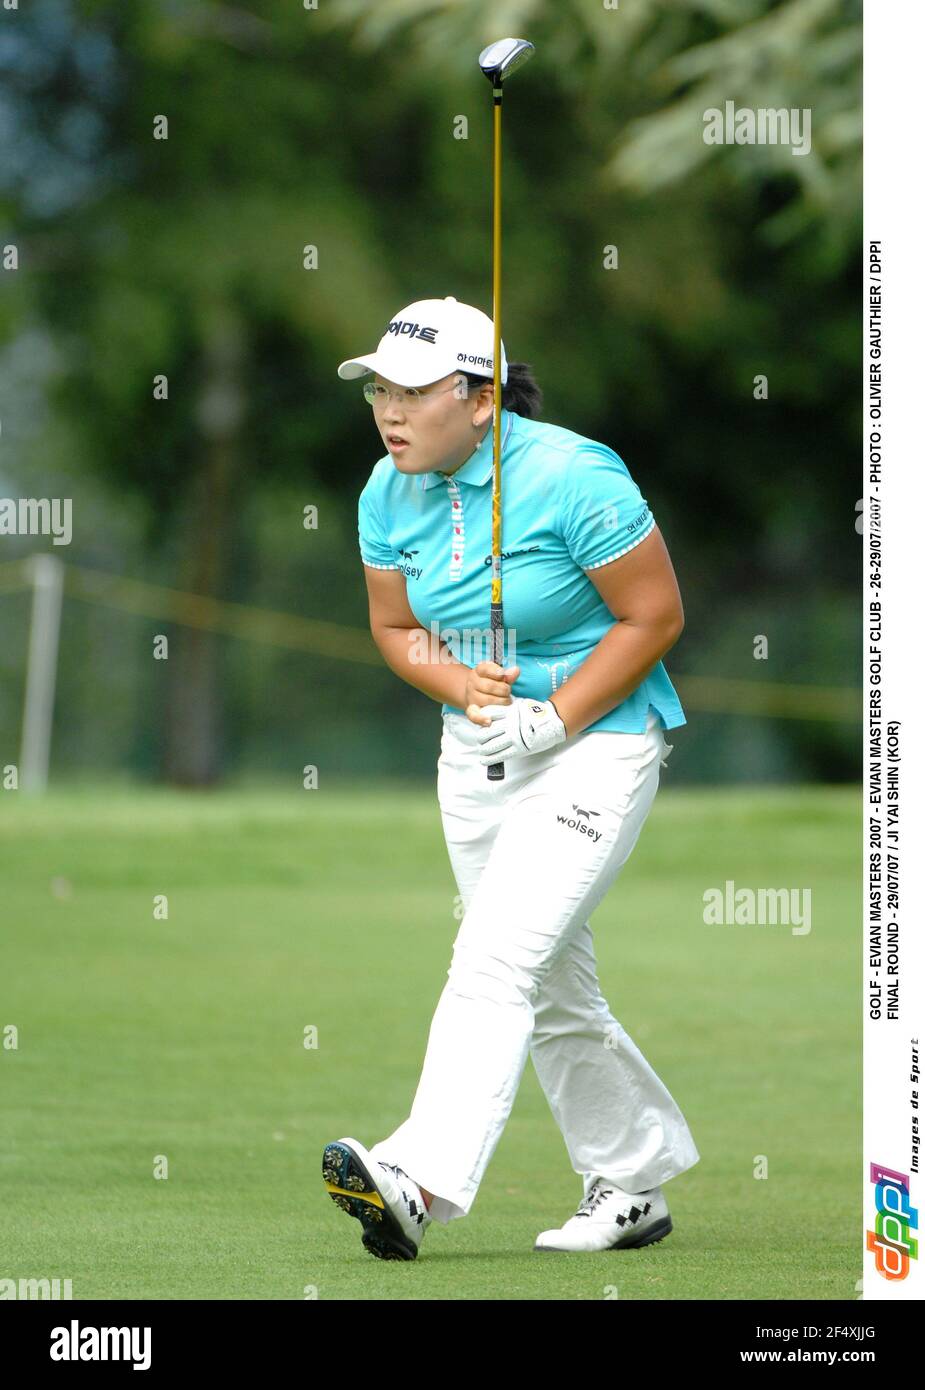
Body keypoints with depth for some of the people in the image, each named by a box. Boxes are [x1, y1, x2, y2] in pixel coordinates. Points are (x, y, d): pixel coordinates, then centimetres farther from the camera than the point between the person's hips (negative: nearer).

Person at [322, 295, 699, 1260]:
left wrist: (552, 717, -19)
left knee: (496, 960, -21)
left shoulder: (573, 477, -19)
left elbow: (655, 615, -14)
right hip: (475, 758, 7)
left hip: (597, 743, -7)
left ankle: (421, 1180, -33)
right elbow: (396, 626, 10)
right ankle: (634, 1184, 28)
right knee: (553, 993, 13)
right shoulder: (390, 494, -1)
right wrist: (462, 686, -11)